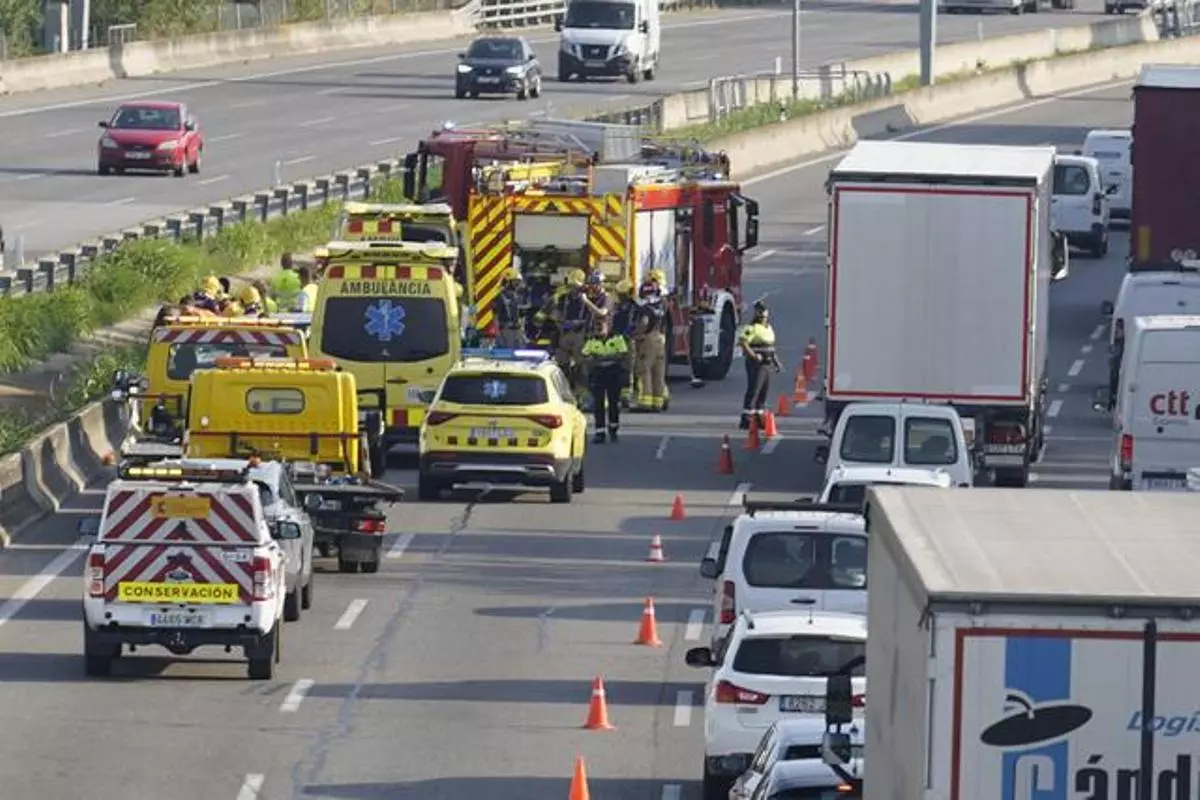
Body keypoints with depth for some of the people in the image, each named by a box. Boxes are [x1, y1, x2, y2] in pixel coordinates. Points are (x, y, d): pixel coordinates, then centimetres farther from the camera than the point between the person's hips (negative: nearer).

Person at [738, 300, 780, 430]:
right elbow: (742, 342, -23)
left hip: (767, 364, 9)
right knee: (753, 390, -9)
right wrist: (754, 356, -23)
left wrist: (775, 361, 19)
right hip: (756, 364, -9)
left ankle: (758, 418, 19)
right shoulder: (752, 328, -13)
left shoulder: (769, 327, 15)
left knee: (764, 390, 11)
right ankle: (745, 420, -8)